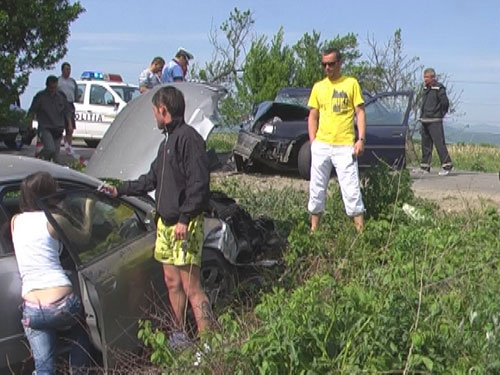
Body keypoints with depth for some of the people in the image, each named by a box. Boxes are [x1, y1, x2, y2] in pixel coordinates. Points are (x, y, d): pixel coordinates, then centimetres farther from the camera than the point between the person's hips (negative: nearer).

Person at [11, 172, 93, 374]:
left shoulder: (16, 221, 11)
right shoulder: (55, 220, -2)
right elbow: (85, 236, 13)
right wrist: (89, 205, 27)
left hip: (32, 310, 3)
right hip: (62, 304, -3)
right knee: (80, 323, 32)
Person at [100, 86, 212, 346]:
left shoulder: (188, 138, -14)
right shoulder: (167, 141, 17)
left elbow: (199, 184, -20)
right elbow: (151, 179, 28)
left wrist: (185, 219, -22)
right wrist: (120, 190, 33)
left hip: (185, 225, -9)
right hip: (165, 222, 9)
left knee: (191, 287, -9)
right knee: (172, 282, 14)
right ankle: (179, 336, 26)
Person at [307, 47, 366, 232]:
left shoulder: (351, 83, 3)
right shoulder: (318, 87, 12)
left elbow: (360, 112, 2)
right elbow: (313, 116, 14)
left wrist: (361, 139, -9)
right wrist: (312, 141, 3)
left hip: (345, 146, -3)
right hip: (321, 146, 3)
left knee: (351, 190, -4)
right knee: (316, 190, 8)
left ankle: (361, 231, 1)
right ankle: (313, 230, 19)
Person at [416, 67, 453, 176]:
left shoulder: (439, 88, -11)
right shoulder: (425, 88, 13)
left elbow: (445, 103, -13)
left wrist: (440, 114, -3)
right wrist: (422, 114, 14)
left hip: (434, 121, -8)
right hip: (424, 121, 8)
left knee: (439, 143, -10)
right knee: (425, 144, 11)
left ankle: (447, 165, -7)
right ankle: (425, 167, 17)